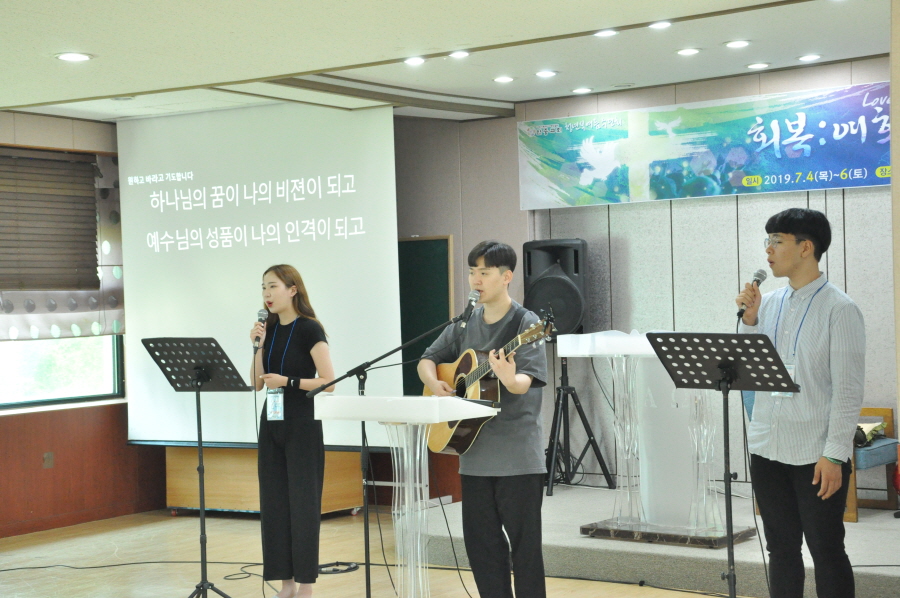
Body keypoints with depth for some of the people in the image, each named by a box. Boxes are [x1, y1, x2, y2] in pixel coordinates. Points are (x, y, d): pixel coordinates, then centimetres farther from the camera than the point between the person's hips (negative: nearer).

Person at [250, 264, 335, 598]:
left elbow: (328, 382, -12)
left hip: (302, 423, -7)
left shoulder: (309, 330, -9)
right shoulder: (269, 330, 10)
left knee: (302, 501, -3)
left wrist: (288, 381, -20)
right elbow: (257, 383, 7)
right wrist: (258, 347, -5)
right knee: (274, 501, 6)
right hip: (271, 421, 7)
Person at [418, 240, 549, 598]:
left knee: (524, 541, -1)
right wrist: (435, 385, -2)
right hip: (475, 453, 6)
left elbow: (526, 382, -19)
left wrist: (510, 379, -41)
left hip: (518, 456, -6)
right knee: (480, 541, 11)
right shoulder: (465, 325, 10)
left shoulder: (525, 324, -8)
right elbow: (428, 360, 18)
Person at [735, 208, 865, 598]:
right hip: (767, 449, 6)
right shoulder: (769, 303, 8)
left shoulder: (839, 310, -8)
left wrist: (834, 455, -15)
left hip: (817, 456, -6)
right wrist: (749, 319, -1)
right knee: (781, 549, 13)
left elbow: (848, 390, -11)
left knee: (826, 551, 3)